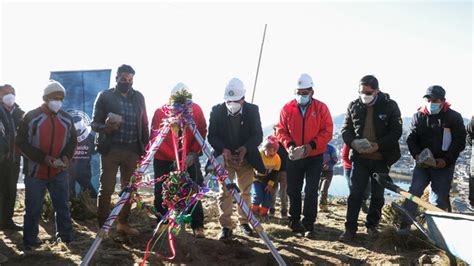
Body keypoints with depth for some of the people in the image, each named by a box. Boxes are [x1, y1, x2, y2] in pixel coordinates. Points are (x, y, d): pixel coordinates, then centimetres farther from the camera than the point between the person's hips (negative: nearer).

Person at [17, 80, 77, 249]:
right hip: (35, 172, -3)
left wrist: (66, 156, -9)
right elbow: (21, 142, -9)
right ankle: (30, 240, 21)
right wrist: (43, 158, -19)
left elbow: (73, 140, 12)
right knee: (33, 209, 7)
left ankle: (65, 236, 22)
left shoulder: (66, 119, 5)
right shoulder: (31, 117, -7)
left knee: (63, 205, 9)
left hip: (59, 172, 3)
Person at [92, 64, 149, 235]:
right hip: (111, 149, -4)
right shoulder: (105, 96, 1)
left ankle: (123, 224, 24)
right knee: (106, 189, -1)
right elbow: (94, 123, -1)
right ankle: (102, 226, 9)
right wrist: (105, 127, -23)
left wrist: (145, 148, 6)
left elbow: (144, 124, 12)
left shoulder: (138, 97, 10)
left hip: (132, 151, 4)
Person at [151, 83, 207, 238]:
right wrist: (174, 159, -26)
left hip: (189, 158, 1)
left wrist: (193, 154, -19)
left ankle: (197, 226, 7)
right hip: (163, 159, 0)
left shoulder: (196, 110, -11)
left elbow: (202, 133, -6)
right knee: (161, 192, 5)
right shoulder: (161, 112, -17)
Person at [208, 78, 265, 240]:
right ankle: (225, 226, 2)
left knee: (245, 192, 13)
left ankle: (244, 222, 29)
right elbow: (212, 136, -8)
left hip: (245, 157, 1)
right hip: (225, 157, -1)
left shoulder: (252, 110, -7)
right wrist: (223, 150, -26)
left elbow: (258, 135, -8)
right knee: (224, 192, -4)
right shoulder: (217, 111, -9)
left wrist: (246, 148, -26)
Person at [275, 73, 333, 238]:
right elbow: (281, 130, 1)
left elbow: (327, 132, -7)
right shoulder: (287, 108, -1)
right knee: (293, 190, 11)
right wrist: (289, 144, -17)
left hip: (315, 157, -2)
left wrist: (311, 145, -20)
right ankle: (294, 221, 27)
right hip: (294, 157, 2)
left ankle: (309, 225, 7)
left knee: (311, 191, -2)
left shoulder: (321, 108, -4)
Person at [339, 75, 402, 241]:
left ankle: (372, 225, 27)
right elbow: (346, 129, 7)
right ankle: (350, 228, 3)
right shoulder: (354, 106, 2)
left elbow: (396, 131, -6)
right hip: (359, 157, 1)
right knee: (355, 193, -3)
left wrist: (379, 145, -19)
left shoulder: (390, 106, -4)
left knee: (378, 195, 11)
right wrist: (352, 142, -15)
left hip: (381, 158, 0)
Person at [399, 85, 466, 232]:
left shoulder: (454, 117, -4)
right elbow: (411, 138, 4)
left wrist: (446, 160, -13)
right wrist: (417, 155, -13)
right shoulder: (419, 116, 2)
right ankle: (405, 224, 1)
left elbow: (460, 142, -4)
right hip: (422, 163, 2)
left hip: (443, 165, -2)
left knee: (439, 199, 2)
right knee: (414, 192, -5)